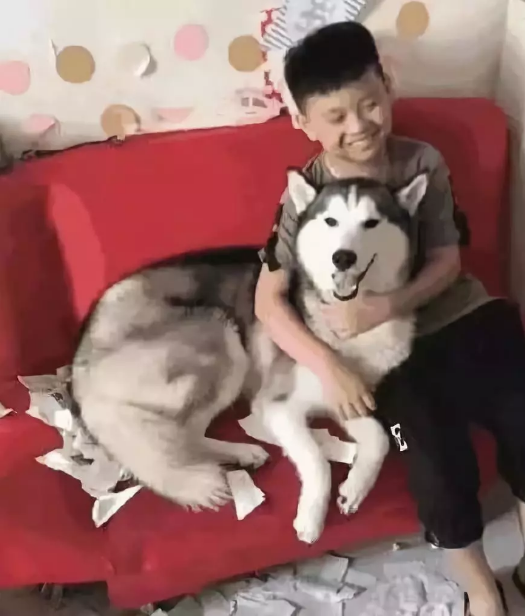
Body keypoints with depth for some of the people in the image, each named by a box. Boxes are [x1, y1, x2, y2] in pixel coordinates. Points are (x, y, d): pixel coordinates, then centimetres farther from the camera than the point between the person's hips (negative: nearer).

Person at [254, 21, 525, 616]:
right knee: (438, 450, -24)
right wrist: (330, 368, -26)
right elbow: (268, 299, -13)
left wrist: (387, 305, -23)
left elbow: (447, 259, -4)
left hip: (458, 315, 3)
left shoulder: (424, 163, -2)